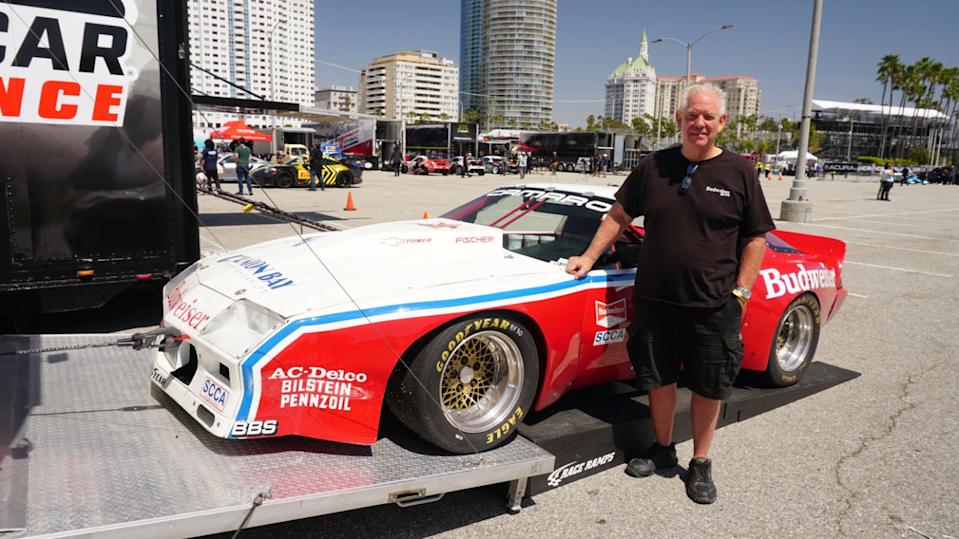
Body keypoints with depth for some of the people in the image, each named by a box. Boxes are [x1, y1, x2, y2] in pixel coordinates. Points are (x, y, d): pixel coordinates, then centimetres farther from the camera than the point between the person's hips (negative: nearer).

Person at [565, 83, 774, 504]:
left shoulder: (739, 172, -2)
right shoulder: (654, 166, 2)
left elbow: (756, 237, 1)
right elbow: (619, 215, 9)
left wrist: (740, 292, -4)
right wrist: (589, 257, 3)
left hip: (714, 305, -1)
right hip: (655, 299, 2)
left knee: (708, 386, 10)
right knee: (658, 377, 13)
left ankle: (700, 463, 29)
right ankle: (663, 449, 35)